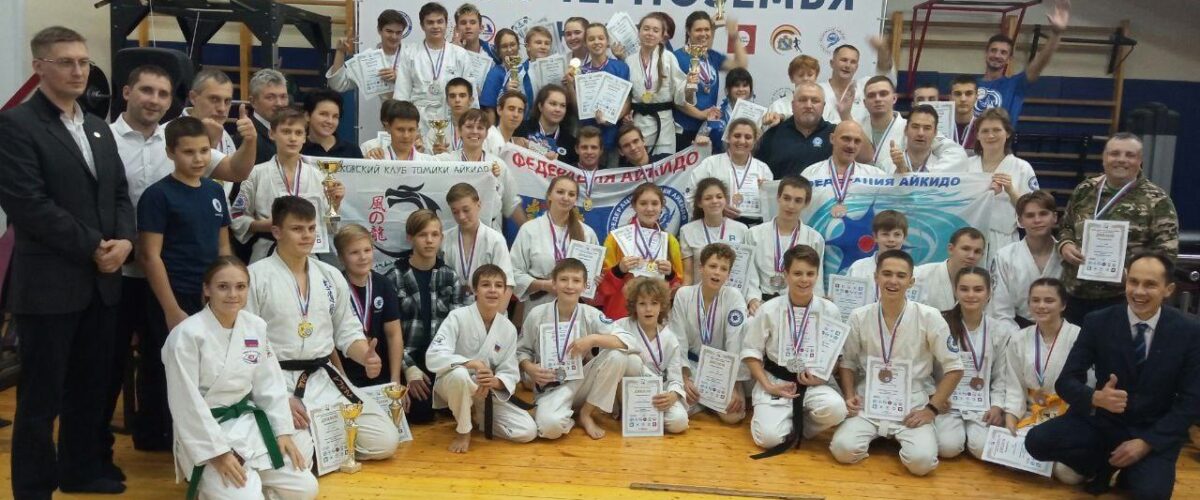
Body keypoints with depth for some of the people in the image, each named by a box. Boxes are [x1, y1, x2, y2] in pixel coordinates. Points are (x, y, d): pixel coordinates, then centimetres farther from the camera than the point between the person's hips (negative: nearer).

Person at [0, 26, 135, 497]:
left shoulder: (99, 128, 15)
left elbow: (119, 193, 14)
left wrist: (124, 239, -5)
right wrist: (93, 247, -15)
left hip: (101, 282, 7)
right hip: (48, 284, -7)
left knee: (92, 385, 15)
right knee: (42, 396, 4)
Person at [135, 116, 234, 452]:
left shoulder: (215, 191, 9)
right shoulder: (158, 195, -8)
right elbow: (150, 256, -11)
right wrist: (172, 310, -15)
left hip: (213, 299, 6)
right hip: (174, 301, -6)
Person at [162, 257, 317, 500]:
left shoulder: (256, 326, 0)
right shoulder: (187, 334, -18)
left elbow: (270, 384, 7)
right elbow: (186, 404, -18)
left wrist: (283, 431, 0)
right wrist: (217, 452, -18)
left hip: (248, 424, 6)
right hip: (205, 432, -6)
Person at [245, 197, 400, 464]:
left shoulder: (331, 276, 8)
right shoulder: (256, 276, -8)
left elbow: (347, 331, 13)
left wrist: (366, 357, -11)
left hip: (325, 379, 5)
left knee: (384, 441, -5)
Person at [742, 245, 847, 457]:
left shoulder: (830, 311, -3)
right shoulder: (769, 310, -6)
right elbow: (751, 352, 0)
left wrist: (821, 377, -11)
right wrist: (768, 385, -11)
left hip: (814, 383, 1)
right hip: (775, 380, -1)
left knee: (835, 408, -31)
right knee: (770, 437, -23)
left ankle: (797, 427, 1)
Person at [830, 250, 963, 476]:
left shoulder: (929, 317, -8)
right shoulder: (859, 317, -2)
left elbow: (953, 367, -2)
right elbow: (847, 362, 10)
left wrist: (932, 408, -8)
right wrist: (850, 395, -6)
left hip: (913, 403, -1)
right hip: (869, 400, 1)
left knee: (922, 460, -25)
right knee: (843, 449, -23)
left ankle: (898, 437, 11)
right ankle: (879, 435, 12)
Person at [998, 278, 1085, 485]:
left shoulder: (1078, 337, -10)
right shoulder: (1019, 340, 5)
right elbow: (1015, 387, 6)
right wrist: (1010, 421, -7)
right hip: (1033, 415, 4)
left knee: (1069, 473, -24)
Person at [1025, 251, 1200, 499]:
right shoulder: (1098, 322, -7)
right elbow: (1066, 381, -8)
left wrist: (1146, 442, -17)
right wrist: (1096, 398, -32)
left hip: (1156, 432, -1)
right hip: (1101, 421, 1)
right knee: (1037, 441, -22)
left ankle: (1134, 470, 7)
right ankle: (1103, 465, 5)